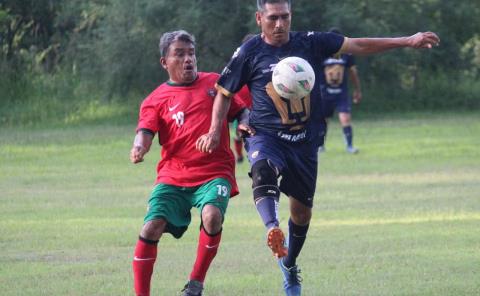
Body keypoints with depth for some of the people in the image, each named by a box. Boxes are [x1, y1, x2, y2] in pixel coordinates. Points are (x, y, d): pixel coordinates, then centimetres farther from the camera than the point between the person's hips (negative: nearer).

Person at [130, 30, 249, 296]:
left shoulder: (215, 83, 12)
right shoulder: (157, 99, 8)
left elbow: (243, 111, 19)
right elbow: (145, 132, -5)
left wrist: (245, 124, -5)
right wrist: (139, 147, -29)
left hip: (214, 173, -1)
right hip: (173, 177, 1)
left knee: (212, 215, -30)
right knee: (151, 227, -17)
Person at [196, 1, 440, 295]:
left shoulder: (310, 43, 0)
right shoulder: (250, 52, -4)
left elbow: (357, 45, 1)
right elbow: (225, 93, 6)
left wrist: (407, 41, -3)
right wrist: (215, 131, -7)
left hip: (306, 140, 3)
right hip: (266, 135, -3)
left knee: (302, 209, 10)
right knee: (263, 170, -38)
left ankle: (289, 266, 33)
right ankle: (273, 229, -57)